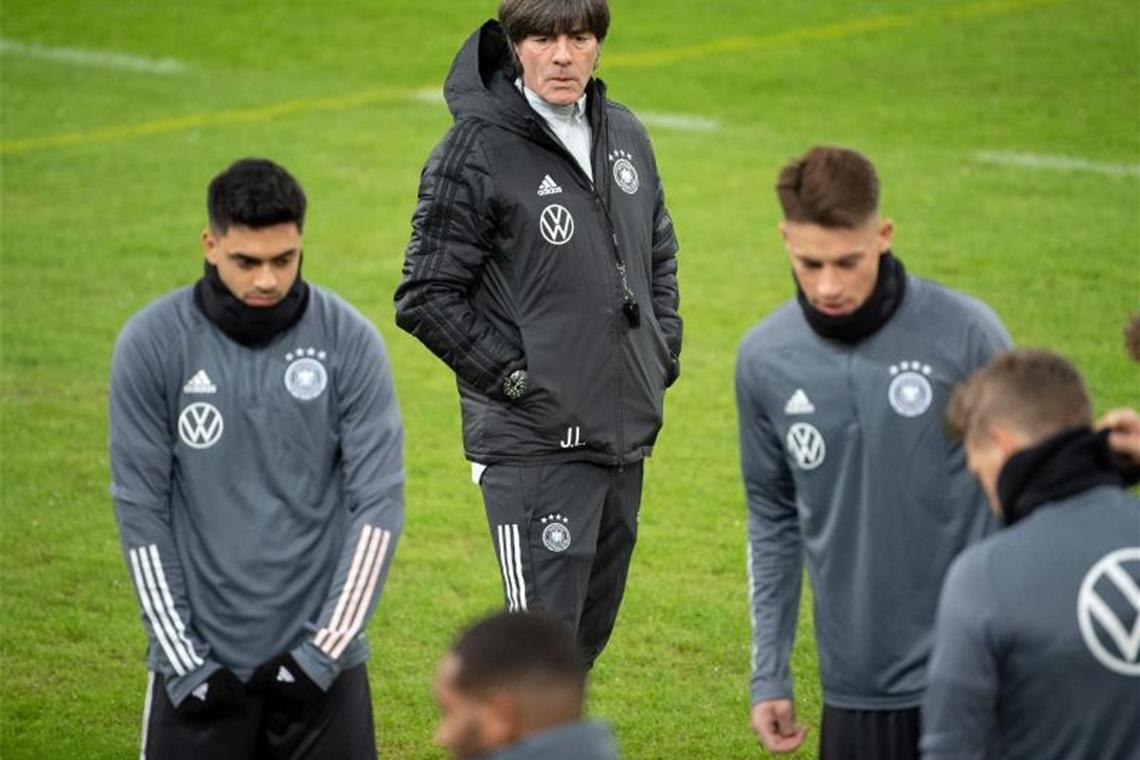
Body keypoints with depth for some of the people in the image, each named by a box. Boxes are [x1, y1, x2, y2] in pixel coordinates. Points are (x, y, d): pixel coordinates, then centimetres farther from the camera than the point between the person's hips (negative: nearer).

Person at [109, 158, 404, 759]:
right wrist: (181, 655, -6)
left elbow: (379, 500, -5)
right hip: (200, 660, 0)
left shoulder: (350, 341, -4)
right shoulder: (150, 344, -5)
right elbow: (140, 506, -2)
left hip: (317, 654, 0)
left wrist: (327, 646, -10)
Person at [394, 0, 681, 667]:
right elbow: (427, 298, -10)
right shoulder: (475, 154, -11)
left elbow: (659, 253, 25)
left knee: (591, 632, 15)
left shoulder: (626, 136, 11)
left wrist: (662, 353, 12)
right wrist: (513, 376, -12)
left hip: (627, 437, 7)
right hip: (533, 443, -7)